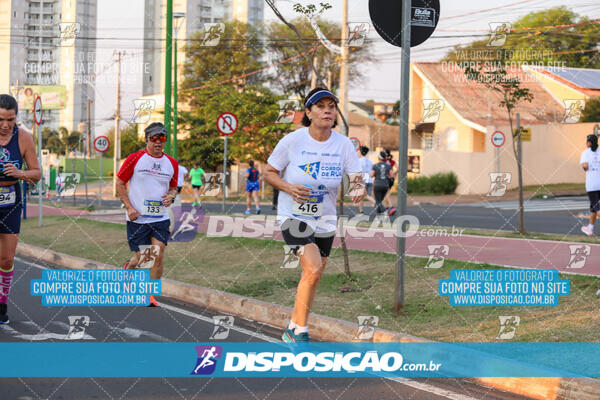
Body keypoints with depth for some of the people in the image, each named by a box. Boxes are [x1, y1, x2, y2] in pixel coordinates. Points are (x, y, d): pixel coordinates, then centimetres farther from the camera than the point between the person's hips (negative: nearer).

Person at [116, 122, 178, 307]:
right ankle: (129, 267, 39)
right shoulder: (135, 159, -5)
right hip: (137, 218, -3)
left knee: (158, 256, -9)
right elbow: (120, 183, 0)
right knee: (140, 258, 2)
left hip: (160, 218, 3)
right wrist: (129, 207, -8)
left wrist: (171, 196, -4)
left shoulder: (171, 163, 7)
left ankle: (151, 294, 5)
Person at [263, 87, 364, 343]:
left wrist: (359, 188, -30)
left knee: (313, 278, 11)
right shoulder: (292, 141, -13)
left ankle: (292, 331, 30)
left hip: (325, 220, 5)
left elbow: (356, 179, -6)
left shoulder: (344, 145, -6)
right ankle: (299, 331, -6)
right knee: (313, 269, -22)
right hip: (293, 216, -4)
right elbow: (269, 173, -4)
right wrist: (289, 188, -22)